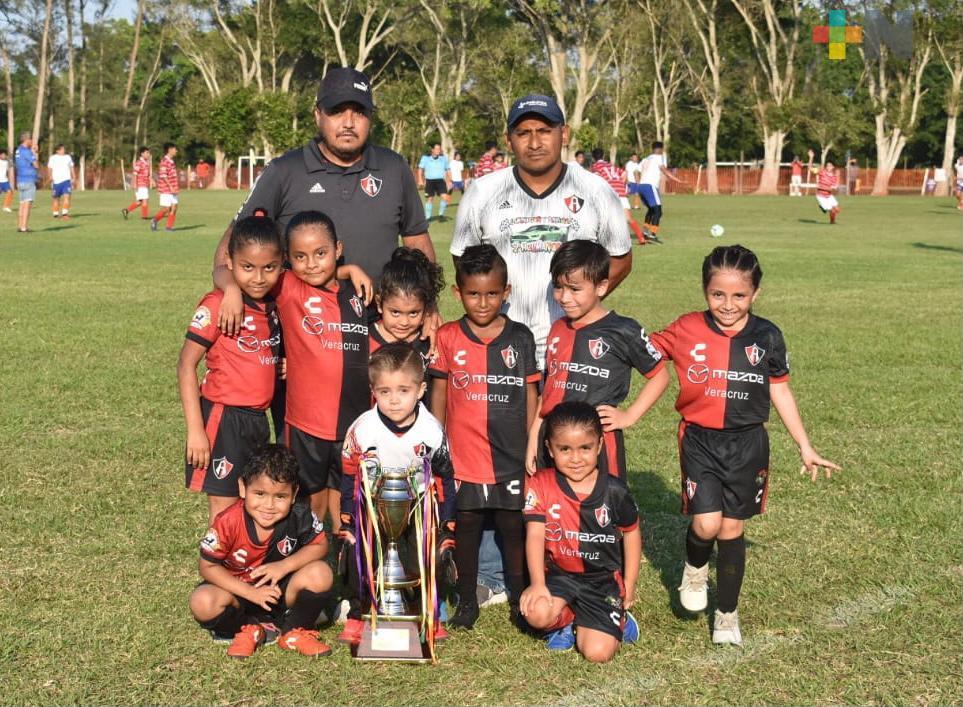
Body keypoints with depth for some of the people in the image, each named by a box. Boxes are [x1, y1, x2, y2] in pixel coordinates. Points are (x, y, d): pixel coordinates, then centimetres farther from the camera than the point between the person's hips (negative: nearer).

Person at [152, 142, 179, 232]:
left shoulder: (171, 161, 15)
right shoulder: (164, 161, -14)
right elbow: (163, 176, -20)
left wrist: (176, 188, 17)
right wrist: (171, 187, -23)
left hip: (173, 190, 8)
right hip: (166, 190, -8)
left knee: (174, 207, 1)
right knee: (166, 208, -4)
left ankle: (169, 226, 5)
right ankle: (155, 220, 17)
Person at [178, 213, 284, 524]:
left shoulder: (273, 304, 6)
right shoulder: (217, 305, -14)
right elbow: (186, 364, -14)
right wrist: (195, 429, -18)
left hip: (258, 419, 7)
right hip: (224, 418, -7)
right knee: (224, 507, -1)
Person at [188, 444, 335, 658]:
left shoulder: (299, 516, -20)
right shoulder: (229, 522, -25)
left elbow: (319, 546, -7)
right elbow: (207, 566, -17)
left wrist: (284, 566, -24)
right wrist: (250, 592, -25)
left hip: (281, 590, 1)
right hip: (239, 590, -1)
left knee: (320, 574, -25)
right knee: (202, 603, -31)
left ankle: (294, 633, 1)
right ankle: (250, 630, 1)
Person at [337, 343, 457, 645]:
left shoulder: (432, 431, -13)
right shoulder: (362, 430, -15)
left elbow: (444, 483, -1)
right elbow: (348, 483, -3)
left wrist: (446, 532, 0)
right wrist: (347, 529, -1)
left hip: (419, 507, 0)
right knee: (361, 557, -4)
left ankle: (429, 617, 21)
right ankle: (357, 617, 17)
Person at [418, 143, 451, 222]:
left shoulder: (444, 157, 6)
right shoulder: (425, 158, -2)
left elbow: (447, 170, 16)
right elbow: (420, 169, 3)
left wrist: (449, 181, 15)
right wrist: (420, 180, -7)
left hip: (440, 180, 1)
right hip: (429, 181, -1)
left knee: (445, 197, -15)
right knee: (429, 199, 1)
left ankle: (441, 214, 1)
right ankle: (427, 217, 14)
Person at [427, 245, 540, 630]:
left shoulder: (520, 338, 2)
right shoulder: (447, 338, -1)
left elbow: (530, 395, 7)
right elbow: (438, 394, 5)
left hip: (511, 457, 0)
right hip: (463, 455, 0)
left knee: (514, 528, 8)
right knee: (466, 528, 11)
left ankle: (520, 600, 22)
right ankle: (466, 601, 24)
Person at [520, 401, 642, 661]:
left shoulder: (614, 491, -8)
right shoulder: (540, 486, -8)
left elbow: (631, 532, 7)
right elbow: (535, 535, -15)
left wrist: (629, 585, 9)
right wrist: (538, 583, -27)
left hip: (603, 580, -1)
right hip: (559, 574, 1)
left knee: (598, 652, -17)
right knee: (537, 614, -31)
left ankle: (617, 621, 20)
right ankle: (566, 619, 7)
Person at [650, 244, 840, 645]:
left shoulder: (766, 337, -2)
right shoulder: (686, 331, -6)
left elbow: (780, 391, 8)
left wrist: (805, 447, 10)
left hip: (747, 445, 1)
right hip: (700, 441, -1)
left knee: (732, 529, 7)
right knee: (706, 524, -15)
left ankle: (727, 615, 24)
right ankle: (695, 568, 21)